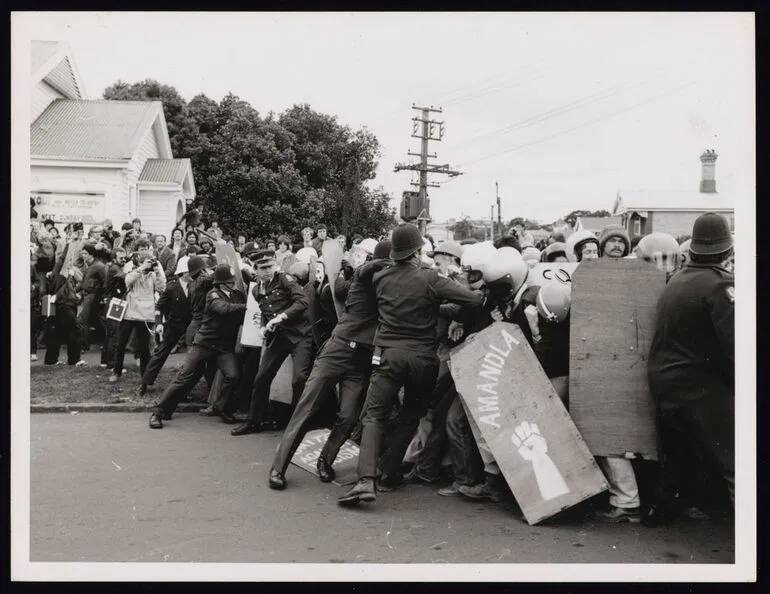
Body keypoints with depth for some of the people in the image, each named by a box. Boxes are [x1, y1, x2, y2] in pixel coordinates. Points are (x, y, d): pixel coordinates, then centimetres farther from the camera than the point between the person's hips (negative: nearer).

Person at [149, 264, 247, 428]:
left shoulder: (238, 295, 6)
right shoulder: (214, 295, -9)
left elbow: (242, 318, 4)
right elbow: (224, 308, -29)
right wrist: (245, 307, -29)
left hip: (225, 346, 4)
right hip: (204, 342, -4)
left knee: (232, 375, -19)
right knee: (185, 378, -4)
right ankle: (159, 412, 6)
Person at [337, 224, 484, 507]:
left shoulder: (380, 278, 2)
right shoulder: (430, 279, -7)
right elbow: (475, 300, -12)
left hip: (388, 353, 1)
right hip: (423, 356, -1)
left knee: (374, 416, 2)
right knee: (412, 416, 17)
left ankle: (366, 480, -14)